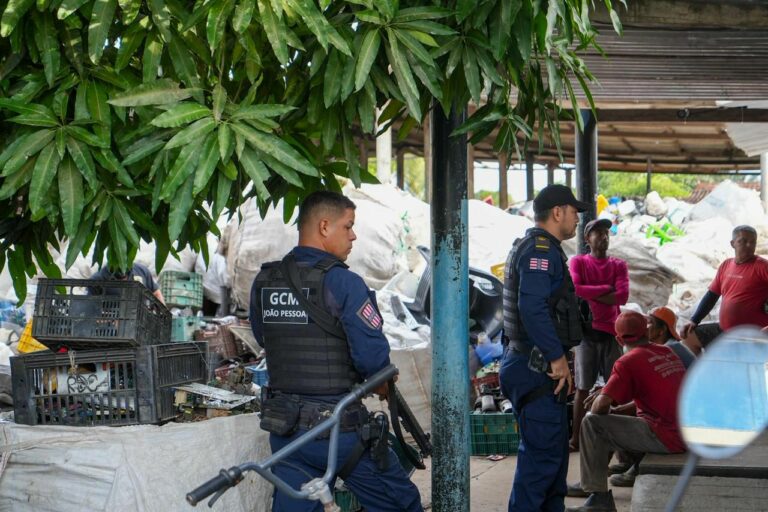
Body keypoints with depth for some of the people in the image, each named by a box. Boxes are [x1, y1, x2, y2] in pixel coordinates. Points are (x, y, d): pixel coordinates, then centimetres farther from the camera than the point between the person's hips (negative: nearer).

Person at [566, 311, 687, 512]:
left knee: (592, 424, -6)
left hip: (664, 438, -9)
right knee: (609, 425, 25)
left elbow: (601, 405, -16)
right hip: (684, 436, 9)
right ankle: (589, 483, 35)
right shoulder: (668, 353, 14)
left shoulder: (628, 362, -10)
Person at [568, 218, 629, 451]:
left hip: (611, 333, 2)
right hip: (586, 332, -2)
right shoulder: (578, 262, 5)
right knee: (582, 388, 1)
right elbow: (574, 289, -13)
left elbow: (623, 296, -5)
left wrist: (590, 295, -8)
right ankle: (576, 438, 4)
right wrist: (605, 289, -9)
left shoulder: (619, 265, 9)